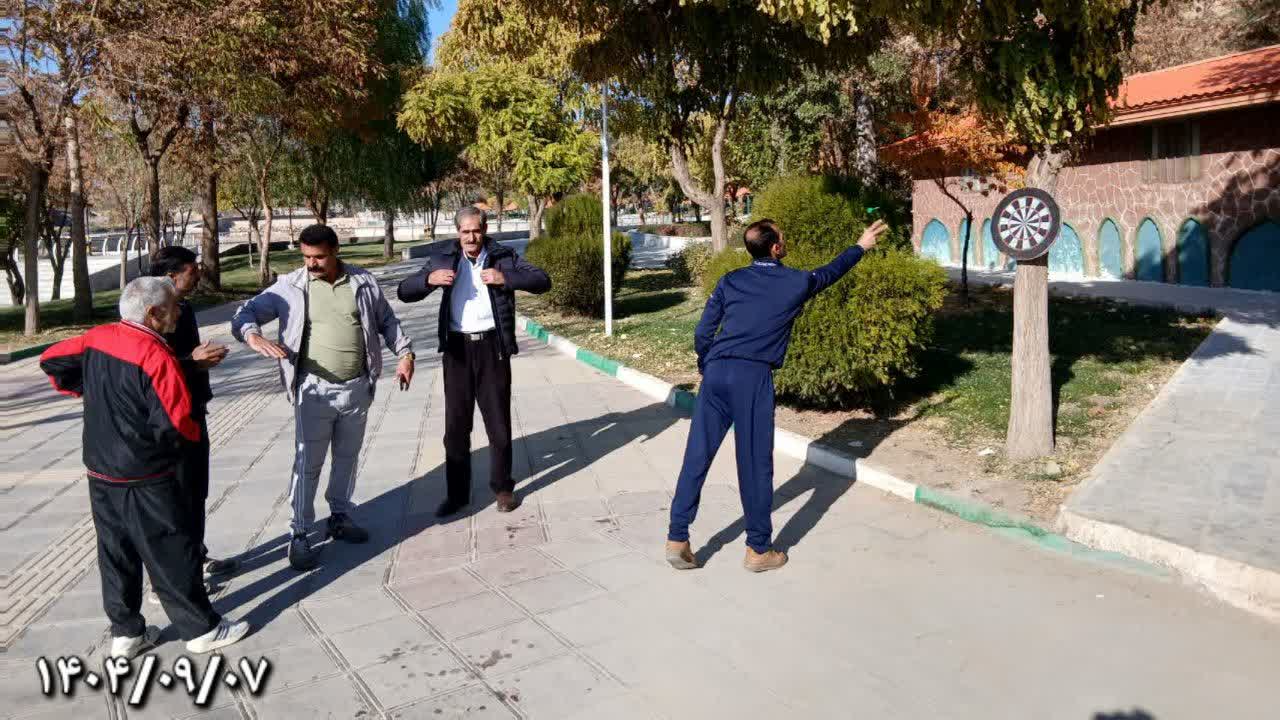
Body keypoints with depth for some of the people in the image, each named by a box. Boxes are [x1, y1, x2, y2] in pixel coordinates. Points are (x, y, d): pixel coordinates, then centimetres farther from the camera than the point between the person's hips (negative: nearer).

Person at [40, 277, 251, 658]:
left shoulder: (97, 338, 0)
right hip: (144, 479, -7)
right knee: (173, 555, 3)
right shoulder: (157, 356, -22)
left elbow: (51, 360, 14)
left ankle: (126, 632, 26)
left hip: (100, 471, 7)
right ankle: (202, 629, 13)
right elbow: (175, 424, -24)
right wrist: (195, 434, -3)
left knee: (116, 553, 16)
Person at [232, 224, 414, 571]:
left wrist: (405, 353, 3)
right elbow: (247, 312, -2)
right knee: (308, 463, -1)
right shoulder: (290, 286, -3)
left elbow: (387, 321, 13)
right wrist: (253, 335, -23)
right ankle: (299, 535, 9)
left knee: (347, 457, 16)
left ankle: (339, 516, 33)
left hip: (357, 387, 3)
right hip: (315, 389, -2)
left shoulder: (363, 282, 2)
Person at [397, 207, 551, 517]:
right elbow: (404, 292, 3)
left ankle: (502, 487, 23)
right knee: (456, 423, 7)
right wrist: (429, 278, -18)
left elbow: (543, 280, -7)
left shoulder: (504, 257, 1)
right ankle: (456, 493, 19)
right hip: (457, 347, 1)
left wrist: (506, 278, -22)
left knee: (498, 421, 7)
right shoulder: (443, 258, 4)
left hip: (492, 346, -1)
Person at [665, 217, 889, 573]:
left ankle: (677, 539, 10)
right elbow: (830, 271, 28)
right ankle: (759, 550, 16)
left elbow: (702, 333, 12)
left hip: (716, 372, 4)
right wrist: (861, 246, 45)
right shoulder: (797, 282, 7)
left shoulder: (729, 281, 13)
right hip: (753, 377, -3)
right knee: (755, 464, 5)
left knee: (697, 456, 7)